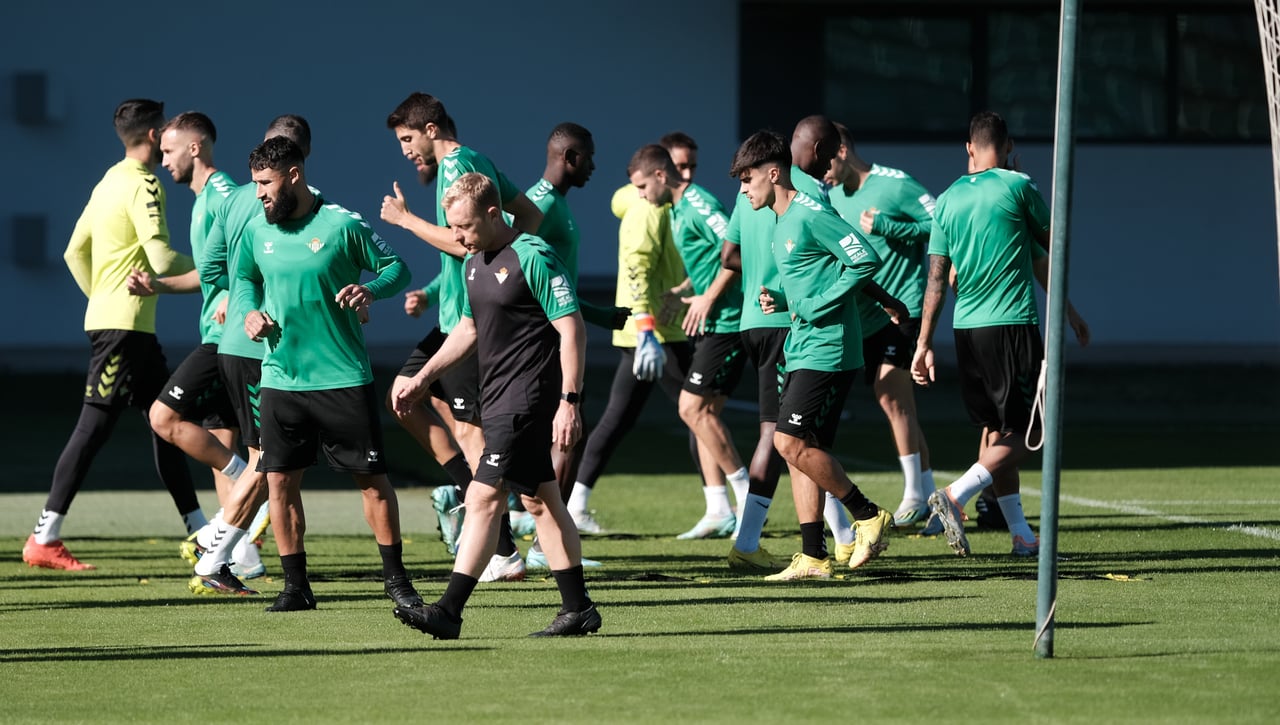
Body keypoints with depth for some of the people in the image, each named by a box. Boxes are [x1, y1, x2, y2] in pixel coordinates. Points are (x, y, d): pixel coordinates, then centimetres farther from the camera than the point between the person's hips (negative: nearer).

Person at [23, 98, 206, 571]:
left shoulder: (110, 182, 16)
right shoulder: (143, 185, -13)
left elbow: (75, 253, 19)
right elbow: (160, 257, -21)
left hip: (108, 317, 10)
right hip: (124, 325, -10)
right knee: (94, 426, -8)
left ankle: (200, 531, 14)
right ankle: (44, 539, -7)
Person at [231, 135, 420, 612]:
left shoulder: (343, 225, -8)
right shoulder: (257, 232, 5)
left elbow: (396, 267, -1)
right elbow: (245, 278, 22)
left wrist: (372, 290, -21)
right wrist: (251, 311, 2)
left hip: (343, 377, -4)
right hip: (280, 377, 4)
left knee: (372, 478, 0)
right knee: (280, 481, 1)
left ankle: (395, 579, 11)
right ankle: (296, 586, 10)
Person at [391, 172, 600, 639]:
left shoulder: (533, 258, -15)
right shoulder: (475, 262, 12)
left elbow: (571, 328, -16)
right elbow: (468, 329, 26)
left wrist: (569, 402, -20)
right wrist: (422, 379, 22)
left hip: (527, 398, -10)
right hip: (499, 397, 10)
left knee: (484, 498, -12)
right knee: (540, 499, 12)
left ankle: (449, 611, -13)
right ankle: (578, 609, 18)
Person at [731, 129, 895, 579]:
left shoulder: (810, 216, -14)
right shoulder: (783, 224, 17)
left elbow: (866, 260, -20)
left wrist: (816, 305, -18)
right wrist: (780, 301, 8)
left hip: (826, 351, -10)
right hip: (802, 351, 10)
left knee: (792, 442, -14)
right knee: (800, 449, 6)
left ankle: (868, 516, -1)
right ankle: (813, 557, 8)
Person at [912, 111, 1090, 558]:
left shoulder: (948, 199, 8)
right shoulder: (1017, 186, -5)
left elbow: (937, 279, 7)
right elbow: (1051, 245, 8)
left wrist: (924, 345, 10)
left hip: (966, 328, 6)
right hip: (1012, 324, -6)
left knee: (995, 432, 13)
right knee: (1019, 437, -3)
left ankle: (1021, 534, 14)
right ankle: (955, 497, -22)